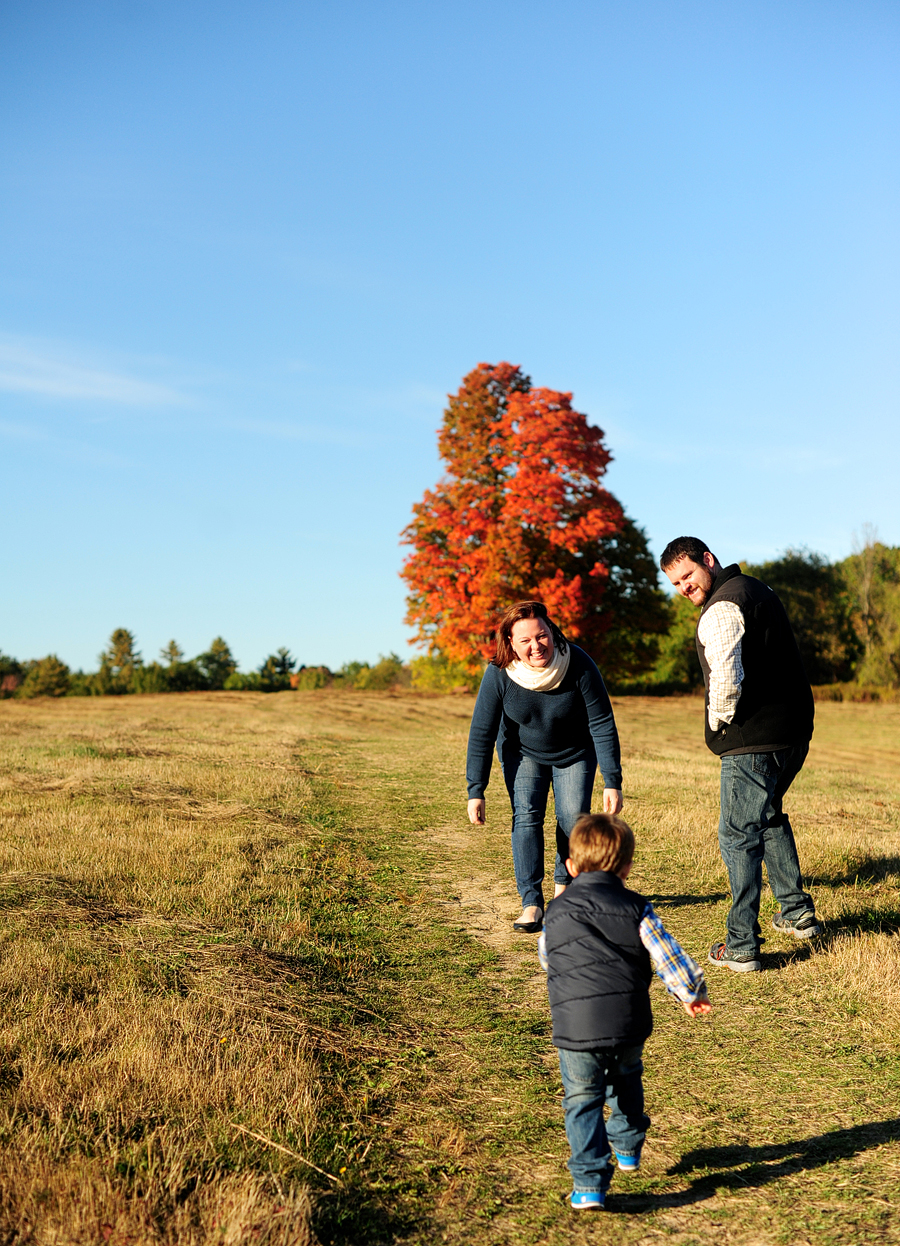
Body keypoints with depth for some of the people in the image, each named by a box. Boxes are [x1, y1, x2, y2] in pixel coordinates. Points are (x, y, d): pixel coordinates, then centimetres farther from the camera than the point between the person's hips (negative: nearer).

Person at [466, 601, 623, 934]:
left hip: (574, 755, 0)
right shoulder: (499, 674, -27)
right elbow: (482, 733, -20)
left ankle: (564, 884, 19)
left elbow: (602, 725, -22)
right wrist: (476, 791, -22)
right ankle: (531, 903, -12)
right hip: (523, 754, 0)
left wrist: (613, 782, -24)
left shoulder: (579, 665, -30)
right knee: (526, 817, -16)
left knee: (574, 818, -8)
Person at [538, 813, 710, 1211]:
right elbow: (670, 958, 2)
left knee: (582, 1101, 8)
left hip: (575, 1025, -1)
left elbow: (546, 960, 26)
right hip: (629, 1021, 1)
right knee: (625, 1081, 28)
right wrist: (692, 994, 20)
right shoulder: (636, 908, 3)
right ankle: (628, 1146, 45)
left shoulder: (555, 913, 10)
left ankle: (590, 1184, 0)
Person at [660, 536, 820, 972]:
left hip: (753, 740, -10)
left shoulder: (722, 608, -16)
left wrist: (719, 723, -11)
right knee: (769, 816, 28)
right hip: (794, 732, 10)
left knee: (739, 835, -2)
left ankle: (741, 946, 0)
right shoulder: (758, 589, 16)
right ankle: (797, 911, 32)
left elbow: (726, 678, -29)